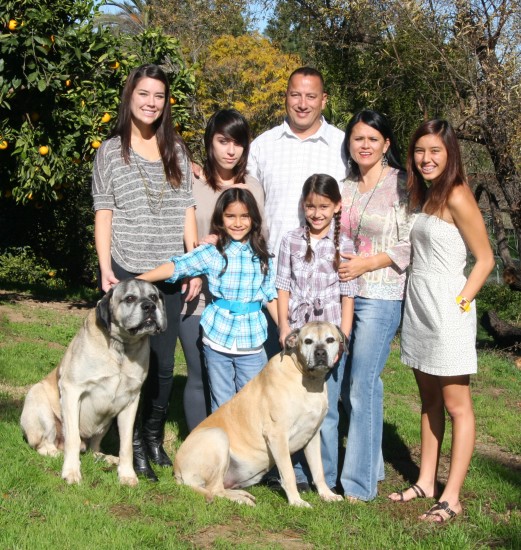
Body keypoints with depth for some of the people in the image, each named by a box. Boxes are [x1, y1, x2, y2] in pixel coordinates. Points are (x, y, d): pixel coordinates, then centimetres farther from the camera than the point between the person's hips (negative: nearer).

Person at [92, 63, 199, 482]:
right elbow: (103, 215, 0)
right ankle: (134, 445, 12)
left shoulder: (177, 151, 10)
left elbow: (187, 212, 10)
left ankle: (155, 437, 22)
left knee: (164, 363, 5)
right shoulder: (111, 151, 2)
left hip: (170, 274, 3)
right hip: (126, 272, -3)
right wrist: (106, 270, -9)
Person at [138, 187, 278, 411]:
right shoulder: (211, 252, -4)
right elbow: (176, 267, -13)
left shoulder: (262, 256, 3)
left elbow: (271, 296, 8)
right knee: (221, 407, 10)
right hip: (217, 341, -1)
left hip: (251, 341, 1)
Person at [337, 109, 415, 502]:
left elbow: (411, 245, -9)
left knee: (362, 384, -7)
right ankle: (371, 463, 25)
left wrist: (366, 263, -14)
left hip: (381, 296, -6)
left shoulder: (402, 185, -5)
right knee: (348, 384, 10)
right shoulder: (345, 187, 13)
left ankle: (360, 482, 2)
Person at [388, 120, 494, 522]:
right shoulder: (422, 196, 13)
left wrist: (462, 299, -15)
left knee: (456, 405, -2)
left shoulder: (457, 196, -11)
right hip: (417, 304, 9)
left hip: (446, 308, -8)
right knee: (429, 399, 14)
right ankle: (426, 482, 23)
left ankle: (451, 498, 2)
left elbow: (485, 258, -10)